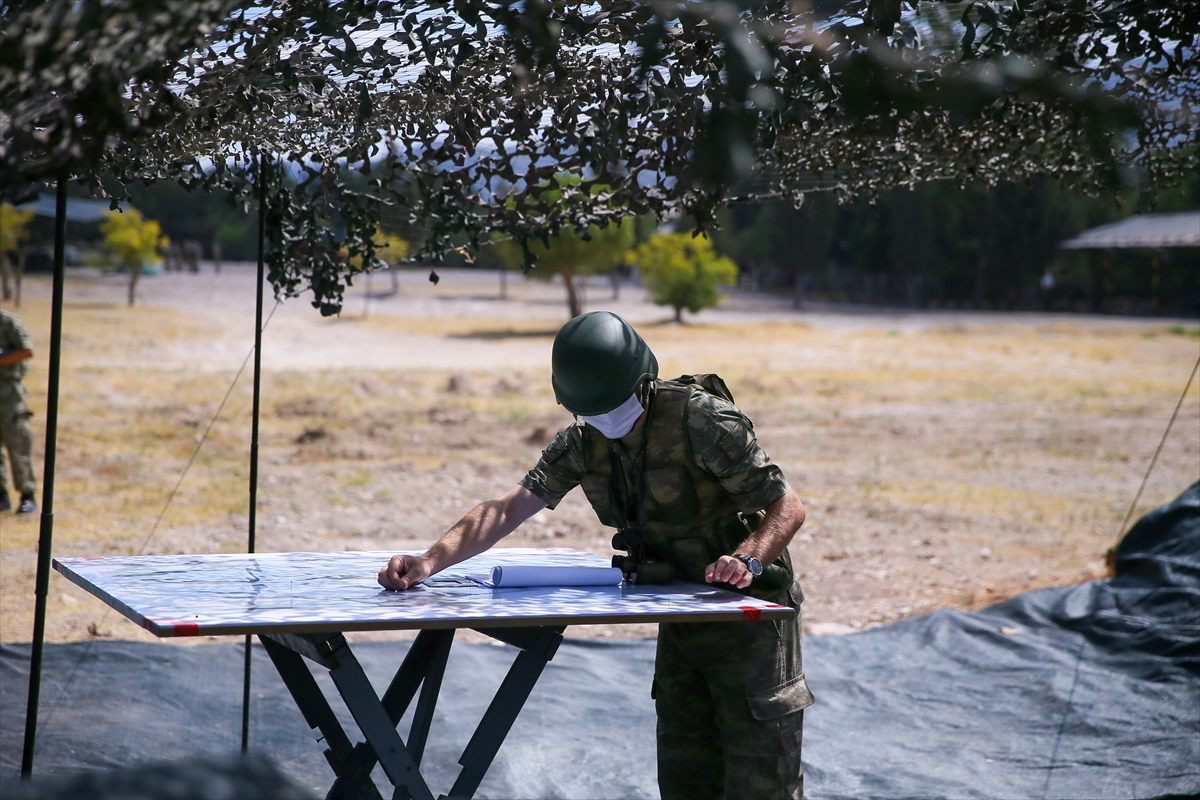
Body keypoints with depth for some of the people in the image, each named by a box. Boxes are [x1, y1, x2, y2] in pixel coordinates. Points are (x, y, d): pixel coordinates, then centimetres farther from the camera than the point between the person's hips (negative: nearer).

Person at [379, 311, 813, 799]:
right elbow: (507, 509, -6)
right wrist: (429, 562, -19)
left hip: (749, 610, -6)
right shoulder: (583, 441, -2)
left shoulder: (702, 420, -21)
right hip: (682, 619, 7)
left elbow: (788, 507, -18)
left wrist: (747, 560, -37)